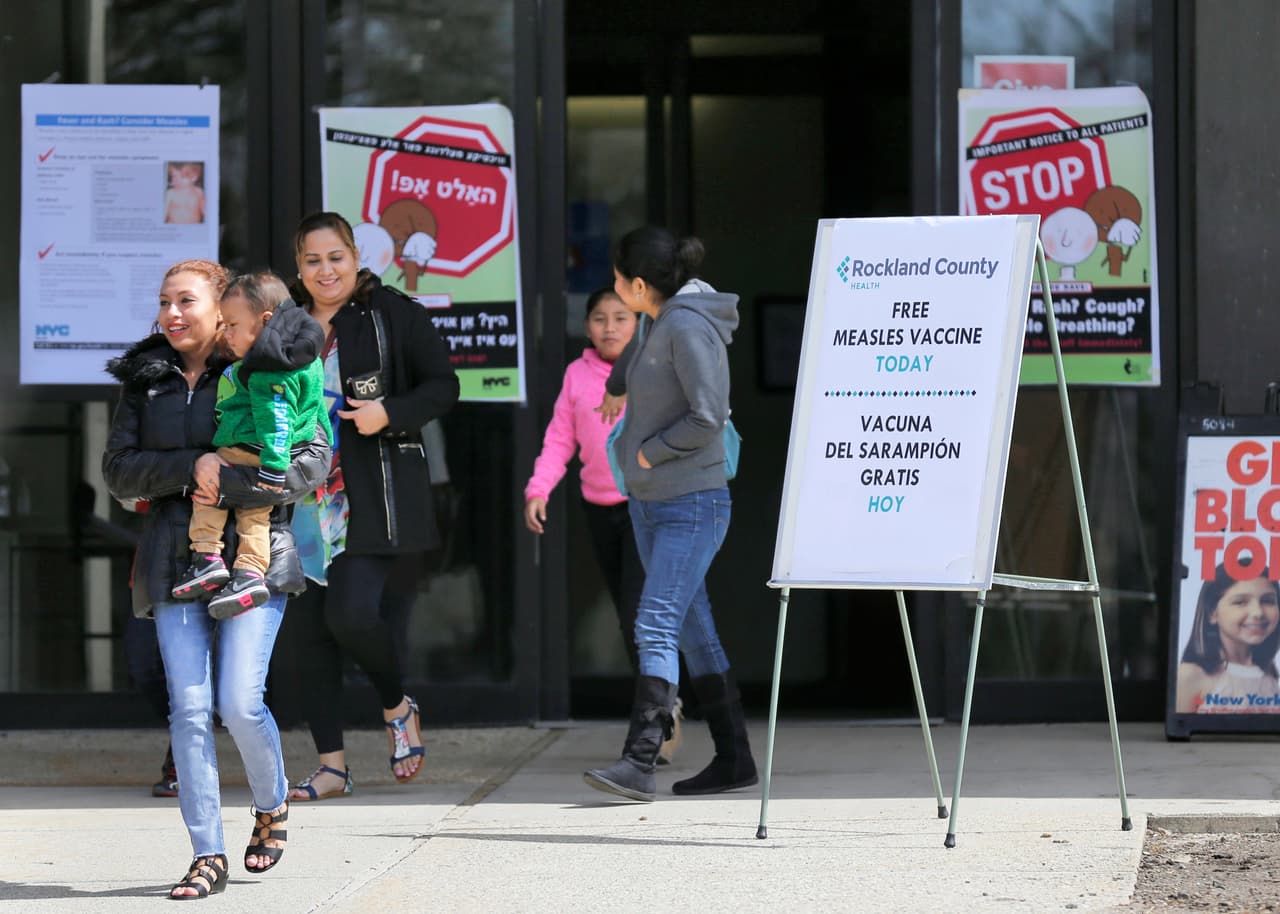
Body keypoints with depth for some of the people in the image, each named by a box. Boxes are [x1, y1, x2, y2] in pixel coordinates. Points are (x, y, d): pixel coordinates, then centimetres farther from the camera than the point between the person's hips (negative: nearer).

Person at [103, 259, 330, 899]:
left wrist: (228, 484, -17)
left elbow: (312, 458, -9)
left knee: (239, 703, -11)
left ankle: (272, 807, 19)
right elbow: (118, 471, 4)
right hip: (175, 559, 3)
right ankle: (208, 856, 1)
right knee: (189, 708, -4)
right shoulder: (146, 380, 10)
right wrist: (190, 467, -12)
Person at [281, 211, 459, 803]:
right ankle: (331, 765, 9)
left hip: (373, 497, -5)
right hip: (305, 498, 5)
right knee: (307, 627, 2)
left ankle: (397, 706, 13)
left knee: (351, 612, -17)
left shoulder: (394, 314, -1)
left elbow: (443, 386, 0)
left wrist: (389, 414, -16)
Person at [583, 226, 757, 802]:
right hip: (650, 501, 10)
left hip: (691, 505, -10)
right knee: (692, 631, 11)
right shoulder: (663, 324, 12)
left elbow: (707, 417, -22)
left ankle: (639, 763, -22)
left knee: (656, 629, -16)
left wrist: (648, 452, -12)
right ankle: (733, 759, 15)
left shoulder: (689, 328, -16)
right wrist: (634, 455, 13)